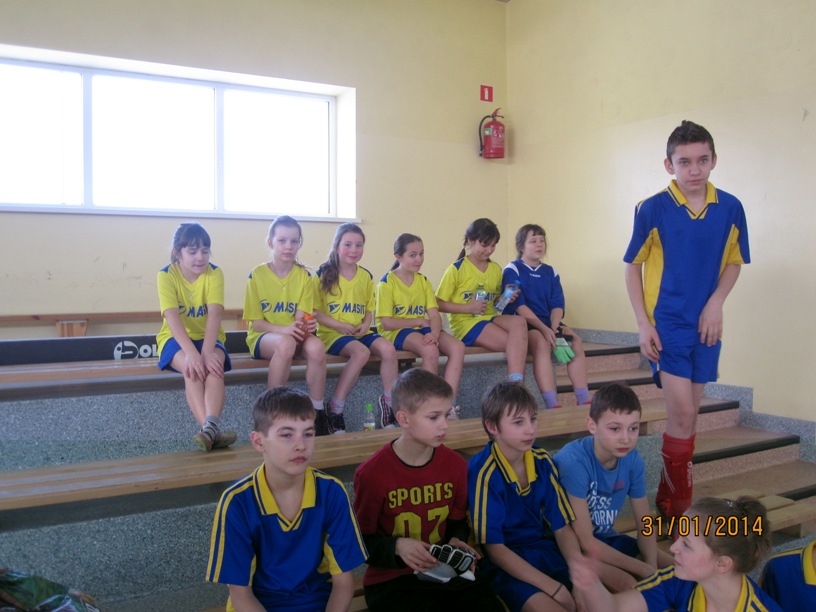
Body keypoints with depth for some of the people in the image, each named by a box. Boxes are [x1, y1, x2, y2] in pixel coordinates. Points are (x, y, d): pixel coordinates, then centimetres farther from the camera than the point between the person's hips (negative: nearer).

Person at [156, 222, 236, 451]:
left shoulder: (215, 273, -9)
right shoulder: (166, 275, -12)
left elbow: (215, 314, -21)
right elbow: (172, 317, -25)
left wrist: (207, 351, -36)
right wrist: (192, 353, -40)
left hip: (208, 337, 1)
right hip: (176, 338, -1)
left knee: (214, 363, -32)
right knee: (191, 367, -33)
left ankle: (210, 427, -49)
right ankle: (210, 430, -43)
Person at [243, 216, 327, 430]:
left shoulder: (304, 276, 2)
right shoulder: (257, 274, -6)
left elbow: (302, 317, -4)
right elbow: (256, 322, -7)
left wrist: (305, 325, -29)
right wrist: (284, 329, -25)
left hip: (295, 335, 3)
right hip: (263, 336, -2)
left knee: (316, 346, -33)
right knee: (286, 344, -38)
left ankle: (317, 412, -18)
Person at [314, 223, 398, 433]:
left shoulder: (366, 276, 11)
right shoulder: (324, 274, -4)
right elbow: (315, 311, -5)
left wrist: (365, 325, -4)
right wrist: (340, 325, -17)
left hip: (360, 332, 5)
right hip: (332, 333, -5)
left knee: (388, 348, -24)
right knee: (361, 352, -33)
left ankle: (389, 403, -7)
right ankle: (335, 409, -20)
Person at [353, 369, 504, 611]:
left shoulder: (455, 464, 1)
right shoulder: (372, 473, -13)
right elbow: (362, 541, -5)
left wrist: (457, 541, -5)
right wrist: (397, 546, -22)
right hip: (392, 579, -4)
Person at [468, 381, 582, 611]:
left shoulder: (542, 461, -1)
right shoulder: (483, 472, -19)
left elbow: (562, 527, 5)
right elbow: (494, 549, -16)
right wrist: (553, 587, -20)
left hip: (545, 550, 6)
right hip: (505, 564, -6)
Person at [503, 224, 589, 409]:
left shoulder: (550, 272, 14)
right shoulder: (512, 270, -1)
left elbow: (557, 305, 5)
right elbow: (518, 306, -12)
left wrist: (554, 327, -16)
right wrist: (544, 328, -23)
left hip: (548, 322, 6)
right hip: (523, 323, -5)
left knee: (575, 341, -19)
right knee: (542, 343, -34)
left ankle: (584, 401, -20)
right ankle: (553, 405, -39)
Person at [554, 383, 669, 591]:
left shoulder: (633, 460, -10)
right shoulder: (573, 461, -30)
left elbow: (645, 524, -1)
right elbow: (584, 540, -26)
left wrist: (651, 566, -21)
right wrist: (643, 569, -23)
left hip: (605, 539, 7)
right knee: (625, 583, -28)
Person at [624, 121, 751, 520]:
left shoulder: (730, 209, -2)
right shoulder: (652, 210, -10)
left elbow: (734, 262, 10)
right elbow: (633, 266, -2)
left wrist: (716, 303, -7)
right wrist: (643, 325, -8)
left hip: (706, 324, 4)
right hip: (666, 323, -3)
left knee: (687, 414, 12)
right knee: (682, 415, -8)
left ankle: (672, 499, 27)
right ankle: (676, 507, 8)